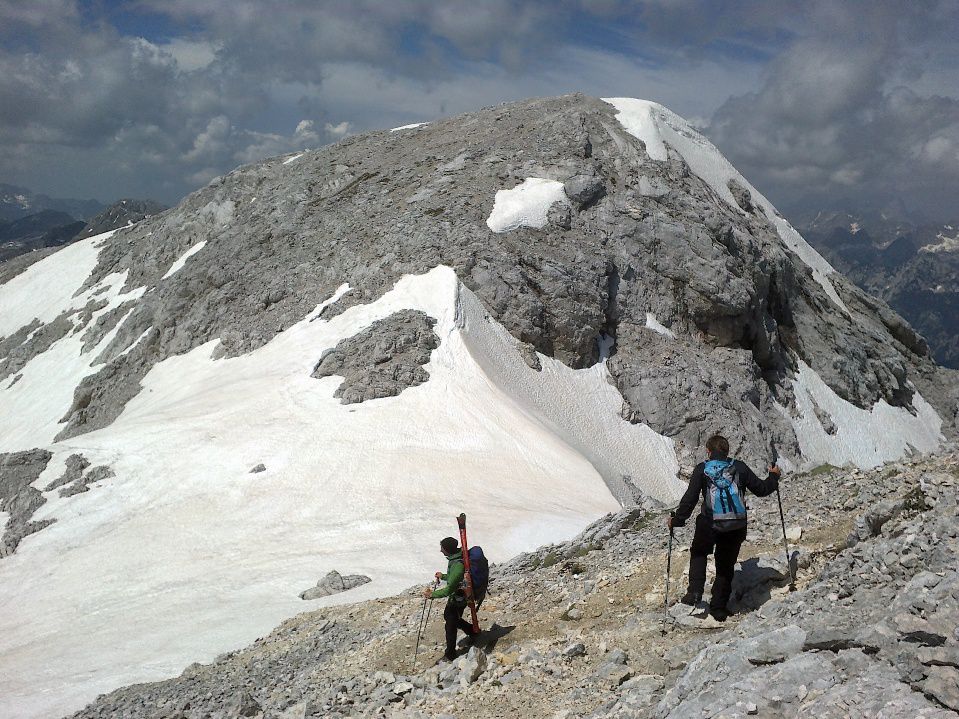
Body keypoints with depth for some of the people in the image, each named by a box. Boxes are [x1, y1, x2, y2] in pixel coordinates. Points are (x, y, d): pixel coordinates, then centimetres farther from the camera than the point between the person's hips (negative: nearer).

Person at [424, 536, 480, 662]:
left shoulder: (457, 566, -35)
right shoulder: (458, 556, -5)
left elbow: (449, 590, -32)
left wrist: (433, 594, -23)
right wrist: (443, 576, 21)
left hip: (458, 598, -9)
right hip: (456, 595, 9)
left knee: (451, 624, 7)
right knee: (448, 616, 27)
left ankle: (450, 655, 24)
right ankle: (473, 631, 41)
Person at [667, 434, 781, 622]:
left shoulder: (702, 469, 1)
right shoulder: (739, 467, 6)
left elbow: (690, 499, -4)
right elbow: (761, 489, 11)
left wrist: (677, 520, 5)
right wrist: (774, 476, 30)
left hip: (710, 524, -2)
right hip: (737, 526, 2)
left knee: (698, 553, 24)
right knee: (726, 565, 16)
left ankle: (695, 592, 7)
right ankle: (719, 608, 16)